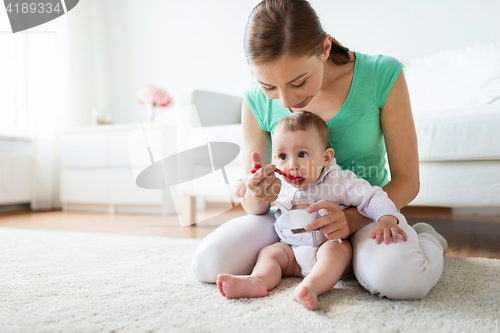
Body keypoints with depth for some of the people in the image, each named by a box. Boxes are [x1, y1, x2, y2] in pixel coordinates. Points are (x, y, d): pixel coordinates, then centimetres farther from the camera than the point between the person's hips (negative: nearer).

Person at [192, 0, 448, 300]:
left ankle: (427, 238, 3)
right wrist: (258, 196, -30)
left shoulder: (382, 75, -17)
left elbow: (407, 180, -11)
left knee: (401, 279, -35)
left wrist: (352, 218, -30)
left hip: (366, 212, -2)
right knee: (207, 263, -19)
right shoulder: (257, 102, -11)